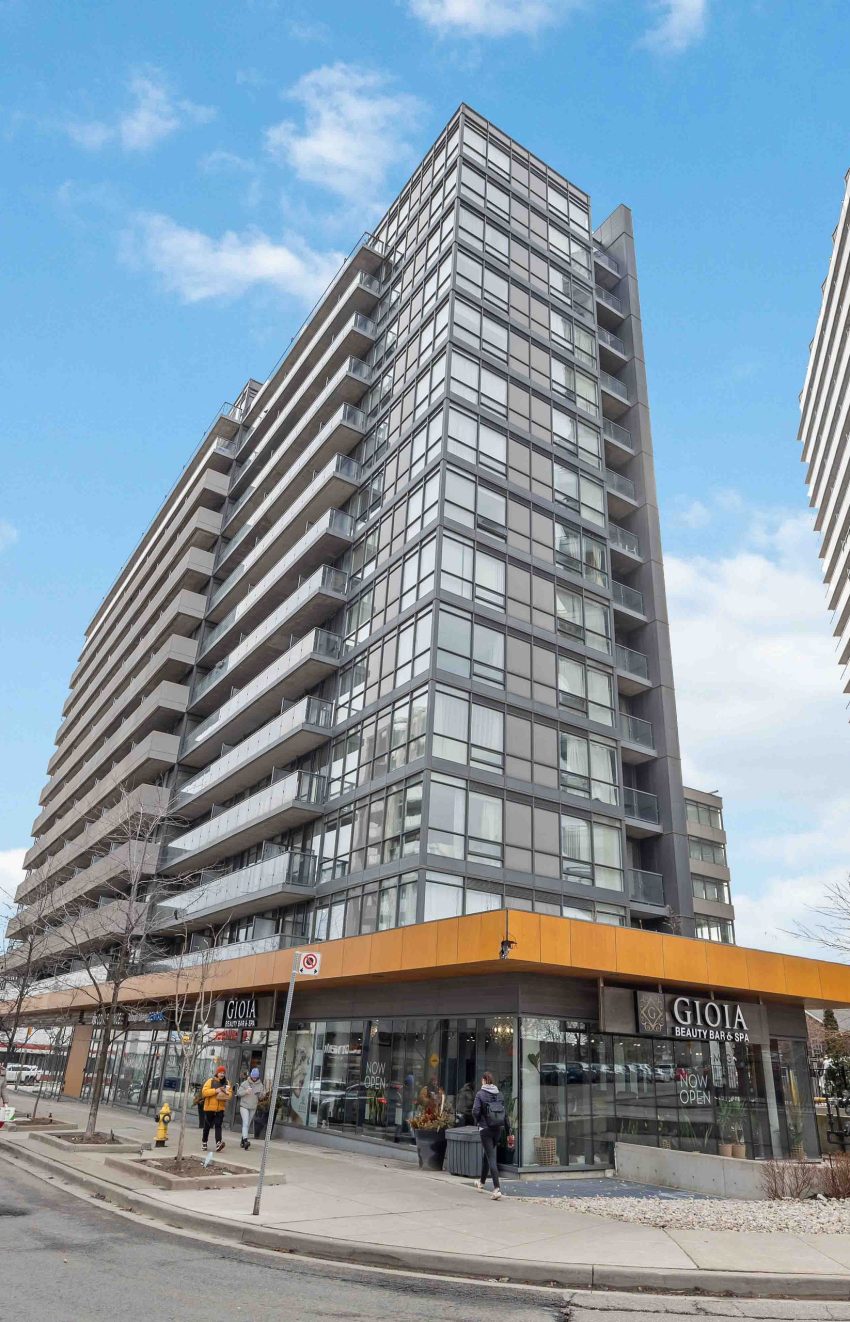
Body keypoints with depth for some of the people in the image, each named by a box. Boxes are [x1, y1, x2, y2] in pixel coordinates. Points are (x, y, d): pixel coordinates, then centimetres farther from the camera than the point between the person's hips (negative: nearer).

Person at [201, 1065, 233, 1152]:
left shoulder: (226, 1083, 10)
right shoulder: (210, 1081, -2)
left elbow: (230, 1094, 12)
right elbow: (204, 1091, -12)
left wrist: (226, 1093, -11)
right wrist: (215, 1090, -20)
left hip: (220, 1108, 2)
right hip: (209, 1107, -2)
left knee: (218, 1125, -8)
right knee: (207, 1126, 10)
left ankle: (218, 1143, -19)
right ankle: (204, 1142, 27)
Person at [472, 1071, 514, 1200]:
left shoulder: (480, 1094, -10)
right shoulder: (499, 1094, 4)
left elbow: (475, 1111, -17)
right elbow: (505, 1114, 5)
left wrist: (478, 1122, 4)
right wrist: (509, 1133, 9)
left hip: (485, 1129, -6)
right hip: (498, 1129, 6)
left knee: (491, 1157, -4)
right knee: (486, 1155, 24)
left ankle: (497, 1189, -13)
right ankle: (482, 1182, 40)